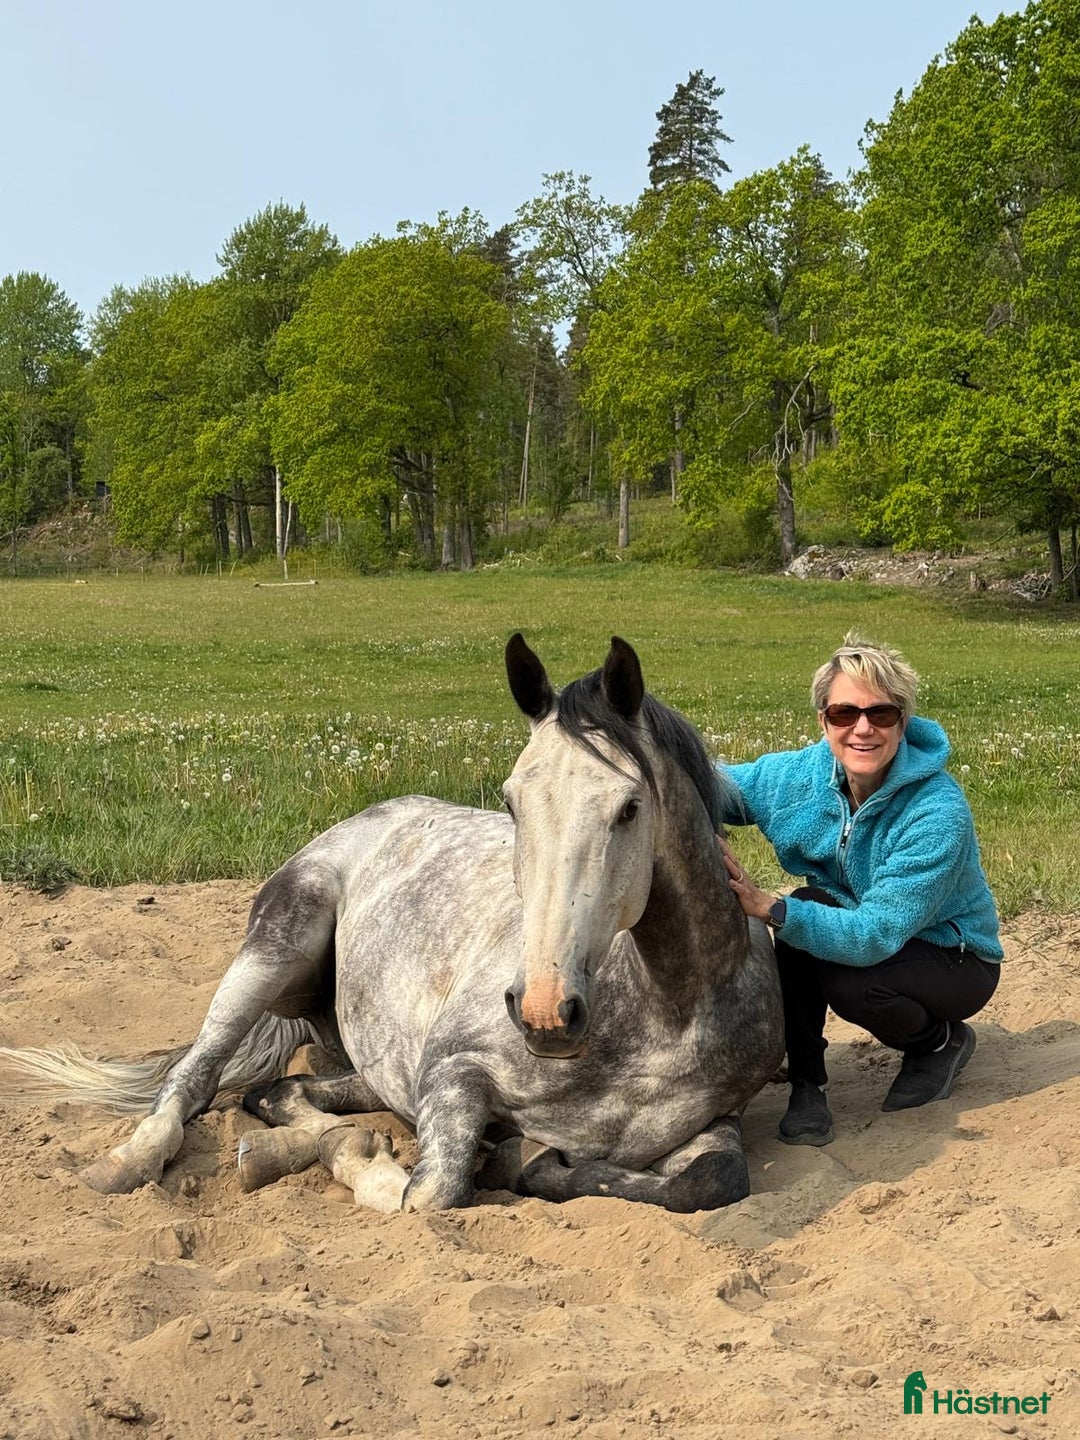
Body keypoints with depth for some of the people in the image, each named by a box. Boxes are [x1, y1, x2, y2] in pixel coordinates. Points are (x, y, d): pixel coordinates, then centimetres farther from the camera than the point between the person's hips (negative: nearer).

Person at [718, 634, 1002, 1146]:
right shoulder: (803, 774, -15)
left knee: (849, 985, -33)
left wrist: (769, 907, -46)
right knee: (802, 913, -26)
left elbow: (876, 936, -35)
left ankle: (944, 1042, 2)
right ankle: (806, 1084, -11)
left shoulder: (938, 813, -32)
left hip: (956, 961, -5)